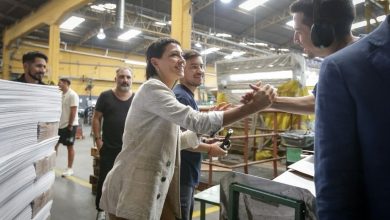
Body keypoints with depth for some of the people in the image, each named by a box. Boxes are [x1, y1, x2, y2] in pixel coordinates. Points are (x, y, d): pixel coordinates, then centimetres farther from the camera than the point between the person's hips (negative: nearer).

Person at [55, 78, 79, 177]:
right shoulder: (62, 94, 11)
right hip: (60, 124, 8)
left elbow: (73, 111, -18)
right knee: (55, 144, 11)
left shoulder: (72, 95, -14)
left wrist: (70, 125, -19)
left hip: (69, 125, -8)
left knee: (70, 146, 1)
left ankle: (69, 169, 10)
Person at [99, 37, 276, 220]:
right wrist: (253, 106, -29)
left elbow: (175, 141, 15)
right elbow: (196, 121, -29)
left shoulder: (162, 92, 14)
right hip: (131, 190, -9)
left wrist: (216, 116, 9)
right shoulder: (152, 88, -17)